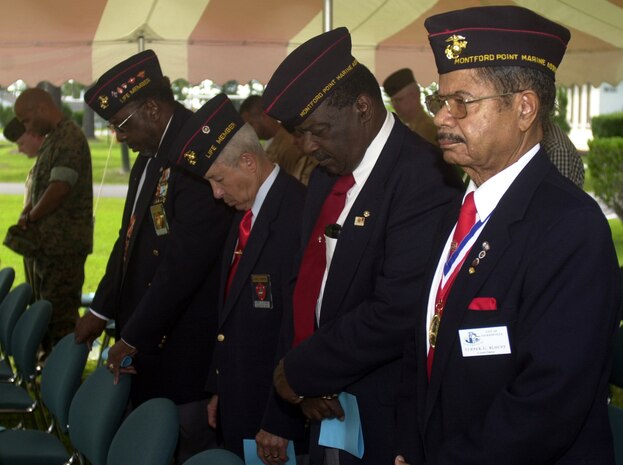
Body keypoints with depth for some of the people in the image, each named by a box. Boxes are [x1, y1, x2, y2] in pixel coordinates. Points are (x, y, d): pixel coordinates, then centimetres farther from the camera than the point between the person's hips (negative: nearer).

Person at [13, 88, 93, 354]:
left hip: (63, 244, -10)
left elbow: (59, 189, -21)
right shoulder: (52, 139, 15)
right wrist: (27, 213, -1)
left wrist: (30, 218, -7)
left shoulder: (69, 138, -15)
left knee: (60, 315, -5)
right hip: (47, 243, 10)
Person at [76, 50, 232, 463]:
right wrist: (102, 309, 19)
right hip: (144, 336, 9)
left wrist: (134, 337, -17)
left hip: (184, 342, -9)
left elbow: (184, 261, -23)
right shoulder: (152, 153, 11)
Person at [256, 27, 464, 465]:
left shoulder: (422, 178, -19)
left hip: (383, 424, -7)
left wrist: (300, 373, -13)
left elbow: (397, 313, -25)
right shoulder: (327, 175, 9)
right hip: (326, 413, 7)